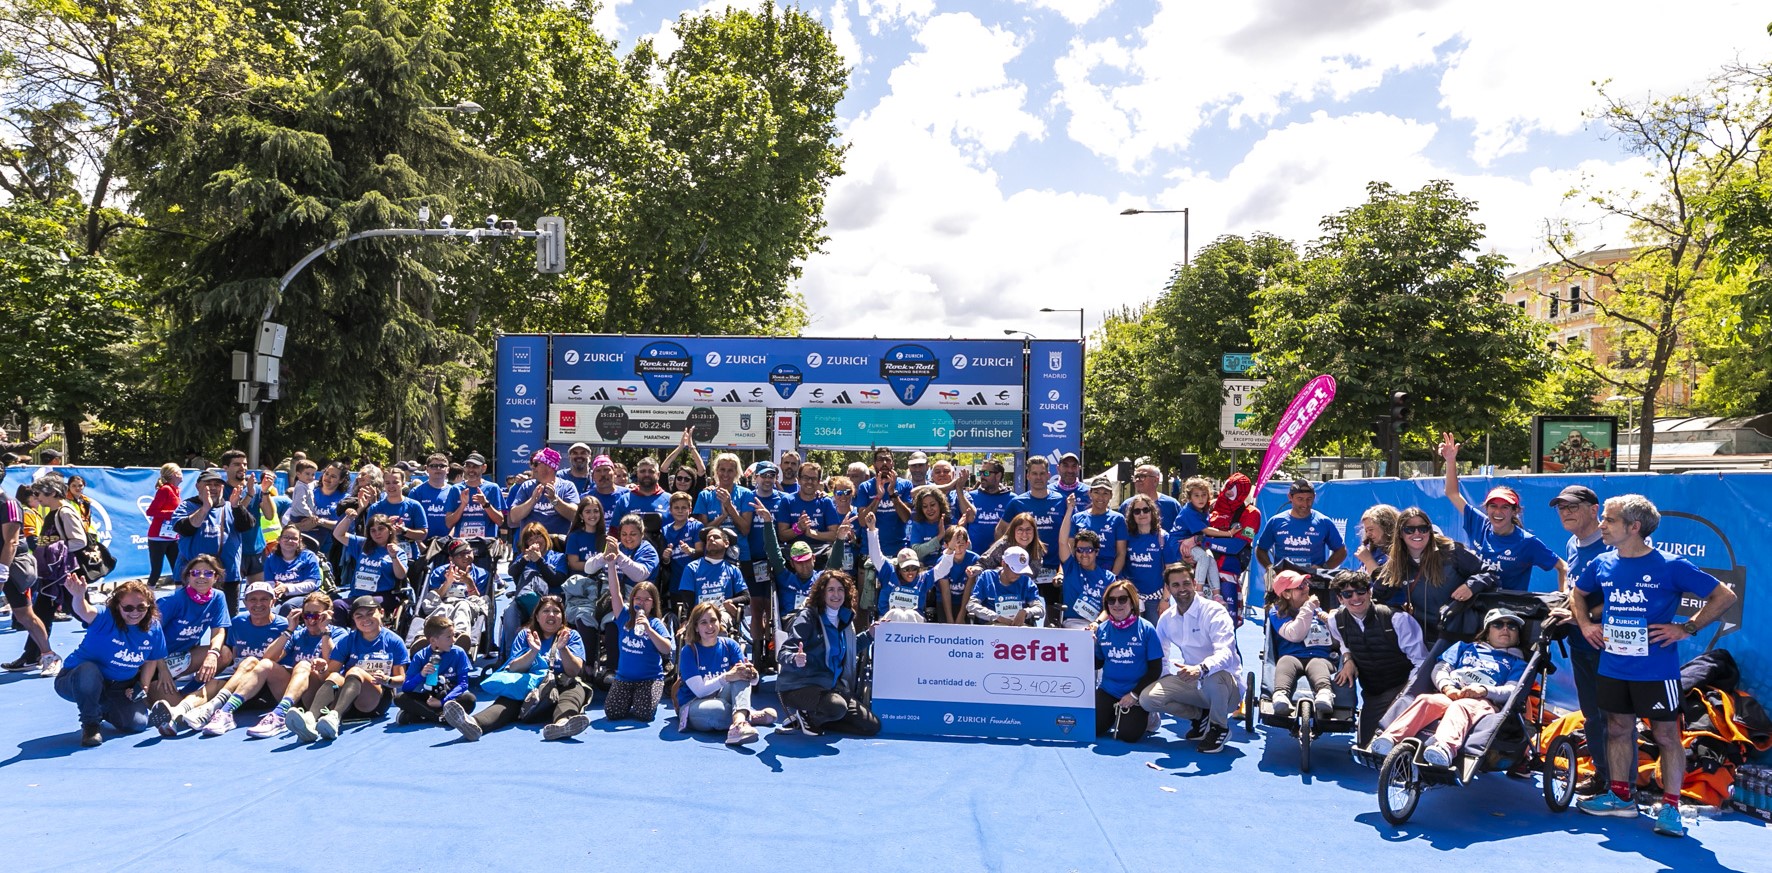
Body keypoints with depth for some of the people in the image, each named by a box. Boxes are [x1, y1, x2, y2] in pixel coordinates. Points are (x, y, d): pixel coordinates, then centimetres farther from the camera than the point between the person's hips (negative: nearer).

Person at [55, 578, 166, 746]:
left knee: (137, 723, -10)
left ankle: (104, 710, 28)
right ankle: (89, 724, -14)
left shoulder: (154, 628, -9)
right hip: (79, 680, -5)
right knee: (89, 670, -40)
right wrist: (79, 596, -72)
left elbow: (152, 660, 7)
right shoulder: (106, 618, -24)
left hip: (120, 688, 5)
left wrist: (143, 687, -2)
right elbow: (85, 612, -50)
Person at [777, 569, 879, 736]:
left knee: (872, 726, 0)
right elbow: (786, 652, -20)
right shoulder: (807, 617, -12)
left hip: (831, 687, 8)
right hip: (799, 686, -8)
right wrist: (796, 660, -43)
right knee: (837, 707, -38)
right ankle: (806, 717, -3)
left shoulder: (845, 619, 10)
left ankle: (810, 719, 10)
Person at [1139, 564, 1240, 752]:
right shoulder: (1167, 618, 3)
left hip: (1227, 686, -5)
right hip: (1192, 682, 5)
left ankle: (1219, 727, -9)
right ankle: (1200, 716, 10)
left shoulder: (1214, 611, -17)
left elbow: (1226, 652, -32)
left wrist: (1201, 669, -52)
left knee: (1214, 677, -41)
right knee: (1147, 697, -16)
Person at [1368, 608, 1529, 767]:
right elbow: (1440, 668, 19)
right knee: (1426, 700, -33)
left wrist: (1483, 690, -15)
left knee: (1460, 707, -38)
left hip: (1483, 703, -2)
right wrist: (1447, 687, -5)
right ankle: (1389, 739, -55)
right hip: (1449, 696, 2)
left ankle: (1445, 747, -68)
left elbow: (1512, 692, 7)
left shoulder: (1517, 663, 27)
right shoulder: (1465, 647, 35)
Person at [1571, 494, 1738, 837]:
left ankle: (1670, 807, 14)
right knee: (1618, 729, 14)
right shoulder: (1602, 564, 3)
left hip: (1656, 670, -5)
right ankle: (1620, 796, 26)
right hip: (1612, 666, 5)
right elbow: (1578, 593, 22)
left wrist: (1686, 628, -11)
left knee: (1666, 735, 4)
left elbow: (1725, 596, -7)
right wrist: (1585, 624, 7)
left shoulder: (1670, 566, -12)